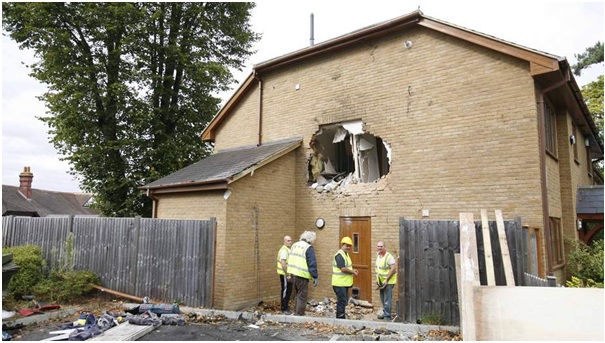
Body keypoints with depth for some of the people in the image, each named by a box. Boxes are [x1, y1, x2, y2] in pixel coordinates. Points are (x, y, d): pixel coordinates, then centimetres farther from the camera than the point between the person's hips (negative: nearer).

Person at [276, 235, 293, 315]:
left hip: (287, 274, 10)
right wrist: (287, 275, -27)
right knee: (286, 290, -4)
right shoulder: (284, 250, -18)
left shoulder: (287, 249, 14)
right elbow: (283, 263, -27)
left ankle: (285, 306, 28)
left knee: (288, 290, 17)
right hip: (285, 274, -10)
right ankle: (284, 309, 4)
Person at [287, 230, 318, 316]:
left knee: (297, 294, 21)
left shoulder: (294, 245, 12)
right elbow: (312, 263, -14)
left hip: (293, 273, 8)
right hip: (302, 275, -8)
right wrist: (315, 277, -11)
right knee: (302, 296, 1)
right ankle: (299, 315, 4)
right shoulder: (309, 248, -11)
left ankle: (296, 313, 27)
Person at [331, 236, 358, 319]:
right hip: (340, 283, -10)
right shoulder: (339, 255, -17)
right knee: (342, 302, -6)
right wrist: (353, 272, -11)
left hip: (344, 283, 10)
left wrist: (352, 270, 5)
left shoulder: (346, 254, 16)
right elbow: (343, 269, -23)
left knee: (344, 301, 16)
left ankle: (341, 318, 24)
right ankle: (340, 318, 1)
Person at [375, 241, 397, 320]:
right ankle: (385, 313, 31)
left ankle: (387, 316, 6)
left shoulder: (388, 256, -19)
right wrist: (377, 279, 11)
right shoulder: (378, 255, 8)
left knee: (387, 300, -3)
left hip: (388, 282, -8)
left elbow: (393, 269, -22)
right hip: (381, 282, 8)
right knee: (383, 299, 18)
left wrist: (386, 280, -20)